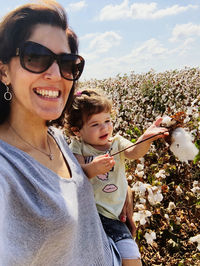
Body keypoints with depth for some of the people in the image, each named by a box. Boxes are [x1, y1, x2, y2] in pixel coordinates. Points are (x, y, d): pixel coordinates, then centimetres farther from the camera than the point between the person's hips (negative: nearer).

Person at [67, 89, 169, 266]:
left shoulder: (117, 142, 6)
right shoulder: (78, 147, 1)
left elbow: (134, 153, -15)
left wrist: (145, 139, -37)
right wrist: (91, 169, -36)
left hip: (110, 214, 2)